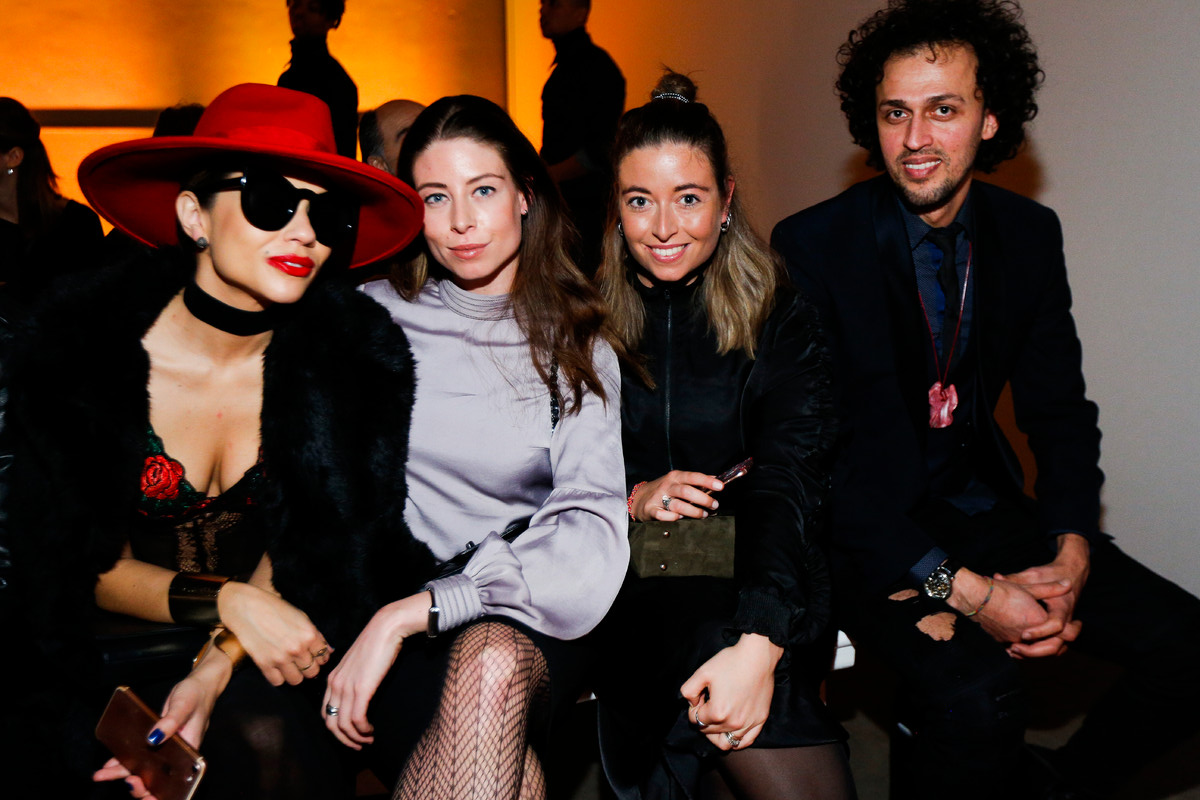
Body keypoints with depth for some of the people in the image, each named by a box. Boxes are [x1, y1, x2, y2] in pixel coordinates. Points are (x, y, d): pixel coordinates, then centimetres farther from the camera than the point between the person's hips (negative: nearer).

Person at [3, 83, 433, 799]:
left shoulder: (354, 355, -11)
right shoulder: (77, 352, -13)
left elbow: (301, 545, -2)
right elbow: (92, 567, -5)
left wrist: (218, 665, -17)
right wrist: (226, 603, -22)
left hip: (272, 656, 1)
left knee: (265, 735, -28)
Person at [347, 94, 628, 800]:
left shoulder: (576, 342, 3)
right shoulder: (373, 318, 6)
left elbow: (588, 534, -11)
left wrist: (413, 611, -20)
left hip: (525, 623, 1)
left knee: (490, 664, -34)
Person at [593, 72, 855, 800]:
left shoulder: (780, 318, -1)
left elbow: (790, 485, -13)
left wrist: (759, 644, -27)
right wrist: (629, 496, -12)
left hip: (755, 579, 0)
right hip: (632, 582, 1)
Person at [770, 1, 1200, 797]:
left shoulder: (1031, 234, 4)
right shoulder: (813, 246, -13)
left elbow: (1061, 411, 8)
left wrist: (1070, 554, -10)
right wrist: (960, 588, -23)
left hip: (983, 506, 6)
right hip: (865, 528, -5)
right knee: (976, 693, -30)